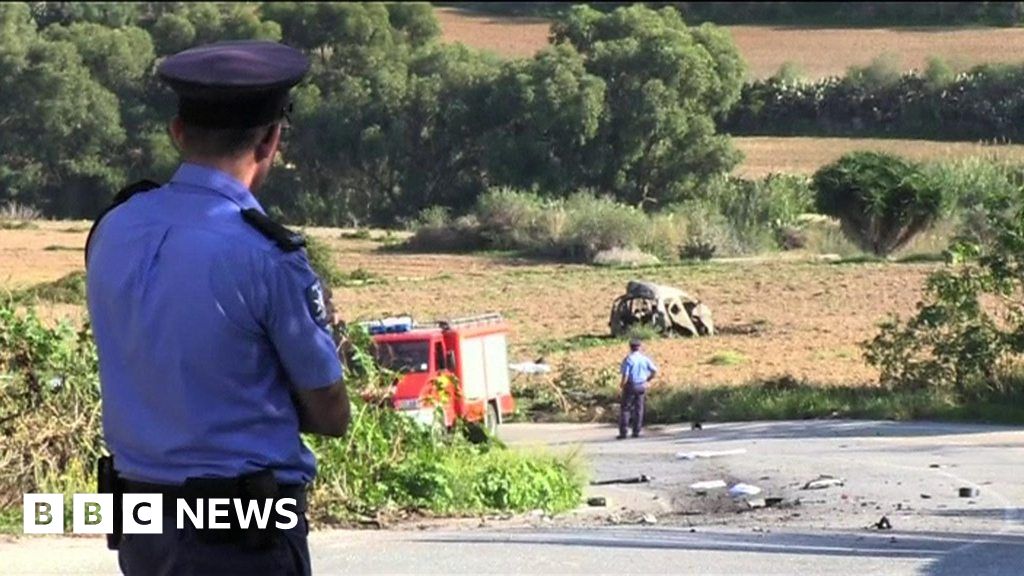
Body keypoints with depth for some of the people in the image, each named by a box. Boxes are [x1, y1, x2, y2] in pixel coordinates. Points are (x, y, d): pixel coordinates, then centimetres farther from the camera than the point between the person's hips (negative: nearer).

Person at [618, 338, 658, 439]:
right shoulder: (645, 359, 0)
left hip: (630, 386, -4)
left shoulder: (628, 359, -14)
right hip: (641, 386, 4)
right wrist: (648, 380, 13)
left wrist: (622, 385, -2)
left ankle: (623, 432, -1)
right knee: (639, 409, 12)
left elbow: (625, 375, -19)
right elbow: (654, 370, -1)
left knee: (625, 409, 3)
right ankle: (636, 431, 13)